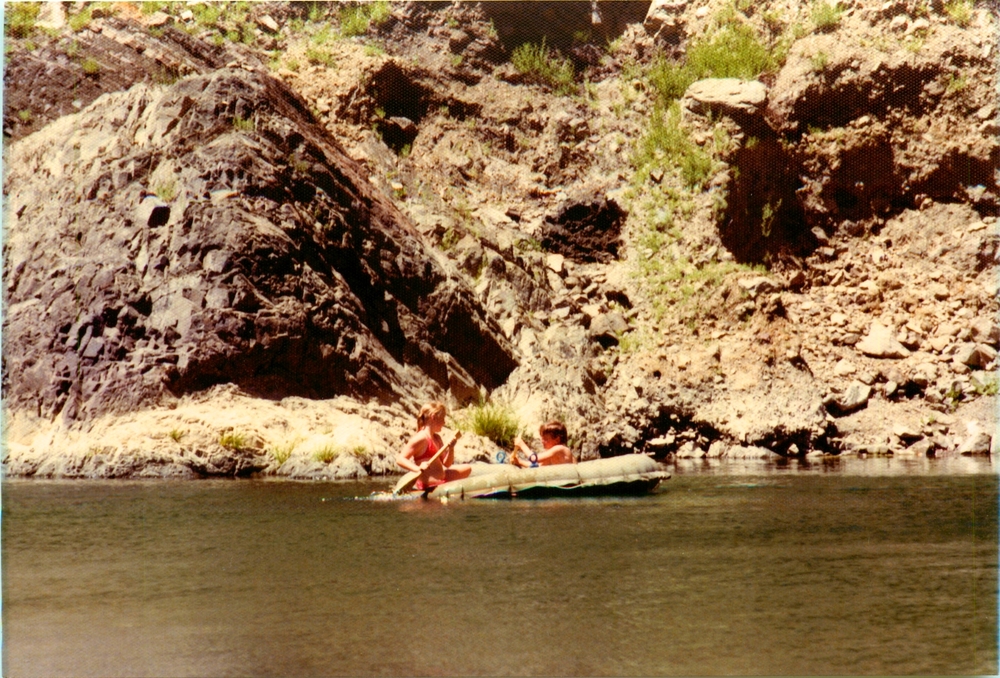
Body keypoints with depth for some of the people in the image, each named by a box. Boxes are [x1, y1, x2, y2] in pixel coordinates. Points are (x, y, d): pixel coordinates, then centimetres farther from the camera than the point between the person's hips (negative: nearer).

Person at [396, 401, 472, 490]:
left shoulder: (437, 438, 15)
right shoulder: (421, 438, -14)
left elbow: (446, 464, 13)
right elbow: (400, 459, -20)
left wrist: (451, 448, -3)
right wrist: (418, 468, -35)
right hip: (428, 485, -10)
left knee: (467, 468, 21)